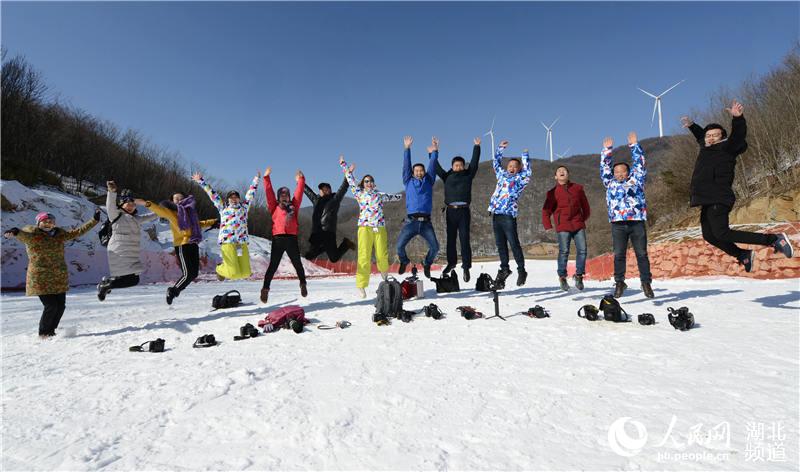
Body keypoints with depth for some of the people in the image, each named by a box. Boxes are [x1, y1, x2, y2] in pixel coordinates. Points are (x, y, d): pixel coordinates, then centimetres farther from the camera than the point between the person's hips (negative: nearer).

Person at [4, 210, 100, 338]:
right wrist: (16, 232, -51)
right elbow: (23, 234, -27)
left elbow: (78, 232, 16)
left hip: (59, 278, 5)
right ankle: (43, 333, 14)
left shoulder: (59, 234, 10)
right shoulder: (31, 232, -5)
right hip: (40, 279, -5)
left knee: (60, 305, 6)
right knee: (51, 306, -8)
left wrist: (94, 220, 13)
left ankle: (51, 331, 27)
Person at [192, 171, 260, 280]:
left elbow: (251, 193, 26)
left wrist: (256, 178, 32)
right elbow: (212, 193, 17)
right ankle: (221, 269, 25)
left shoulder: (244, 206, 20)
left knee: (245, 272, -1)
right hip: (227, 241, -3)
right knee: (234, 273, -10)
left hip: (242, 242, 3)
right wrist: (201, 181, 18)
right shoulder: (223, 207, 15)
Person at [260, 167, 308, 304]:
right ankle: (265, 289, 9)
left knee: (297, 263, 11)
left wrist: (301, 180, 9)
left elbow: (299, 192, 13)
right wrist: (266, 177, 5)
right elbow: (268, 192, 8)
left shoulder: (293, 206, 16)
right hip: (278, 238, -1)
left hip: (292, 238, 1)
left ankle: (303, 284, 29)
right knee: (273, 265, 0)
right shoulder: (274, 207, 13)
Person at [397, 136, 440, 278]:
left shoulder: (428, 181, 17)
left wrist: (434, 153, 4)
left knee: (435, 247, -8)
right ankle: (404, 261, 23)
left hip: (426, 222, 1)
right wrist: (407, 149, 6)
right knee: (400, 245, -11)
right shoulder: (408, 182, 14)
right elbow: (406, 165, 10)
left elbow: (432, 166, 12)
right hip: (411, 221, -1)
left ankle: (427, 264, 23)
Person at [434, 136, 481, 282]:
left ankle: (466, 266, -2)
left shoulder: (468, 175, 11)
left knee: (464, 238, -5)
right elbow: (436, 167, 13)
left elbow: (474, 162, 8)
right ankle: (451, 262, 24)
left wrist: (476, 147, 7)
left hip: (463, 211, -2)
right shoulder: (447, 177, 13)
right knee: (451, 238, 10)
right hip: (451, 210, 2)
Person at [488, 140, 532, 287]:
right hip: (496, 214, 6)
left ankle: (521, 271, 8)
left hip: (508, 216, -6)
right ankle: (504, 269, 24)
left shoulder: (520, 179, 4)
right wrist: (500, 148, 30)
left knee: (514, 244, -3)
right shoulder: (502, 175, 20)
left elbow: (527, 172, -15)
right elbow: (496, 163, 33)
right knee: (500, 244, 11)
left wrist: (525, 155, -11)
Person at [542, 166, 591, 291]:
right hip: (563, 226, -2)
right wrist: (548, 226, -4)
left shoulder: (577, 188, 10)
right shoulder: (553, 192, 5)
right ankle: (562, 277, 8)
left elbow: (585, 205, 18)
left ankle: (579, 275, 14)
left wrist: (584, 218, 16)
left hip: (578, 224, 3)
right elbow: (546, 210, 4)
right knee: (564, 252, -6)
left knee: (582, 250, -2)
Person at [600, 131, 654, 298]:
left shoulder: (636, 180, 15)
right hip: (618, 224, 1)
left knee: (642, 254, 2)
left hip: (637, 222, -1)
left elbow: (640, 164, 13)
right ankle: (619, 283, 8)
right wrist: (607, 150, 17)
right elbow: (604, 168, 19)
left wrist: (634, 145, 13)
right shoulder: (611, 184, 17)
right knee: (619, 255, 1)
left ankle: (646, 283, 9)